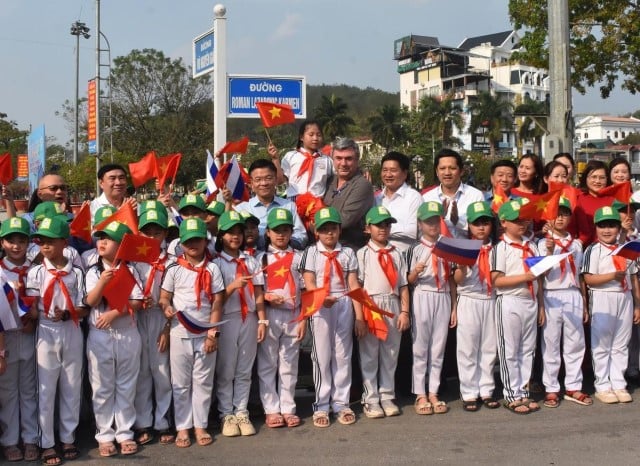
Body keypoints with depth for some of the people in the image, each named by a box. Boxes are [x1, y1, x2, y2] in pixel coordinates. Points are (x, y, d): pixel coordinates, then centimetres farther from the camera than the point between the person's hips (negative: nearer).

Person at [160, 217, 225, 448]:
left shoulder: (212, 269, 1)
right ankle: (182, 427, 17)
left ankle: (200, 426, 19)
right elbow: (164, 297, 3)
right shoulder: (174, 269, 0)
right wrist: (167, 308, -21)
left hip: (205, 334, 0)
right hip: (180, 334, 0)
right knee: (180, 383, 8)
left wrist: (213, 333, -7)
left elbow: (217, 303, -2)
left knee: (203, 382, 8)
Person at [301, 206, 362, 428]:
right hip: (319, 307, -2)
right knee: (322, 356, 2)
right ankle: (321, 406, 10)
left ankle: (341, 403, 15)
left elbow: (353, 284, 5)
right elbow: (309, 283, -6)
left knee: (343, 355, 6)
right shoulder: (311, 253, 3)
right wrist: (323, 298, -25)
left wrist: (359, 313, -5)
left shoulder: (347, 253, 10)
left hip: (343, 305, 2)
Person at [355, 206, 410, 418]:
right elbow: (357, 287, -6)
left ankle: (387, 397, 20)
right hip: (370, 306, -3)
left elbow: (403, 285, 9)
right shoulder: (363, 254, 0)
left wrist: (404, 312, 0)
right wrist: (359, 317, -13)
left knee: (390, 354, 10)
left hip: (392, 307, 4)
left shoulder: (396, 254, 11)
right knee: (369, 355, 3)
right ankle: (370, 400, 11)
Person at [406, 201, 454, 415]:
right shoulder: (416, 249, -1)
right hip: (422, 299, -3)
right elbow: (409, 280, 0)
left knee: (438, 348, 7)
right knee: (420, 348, 2)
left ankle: (433, 393, 15)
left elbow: (451, 280, 12)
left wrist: (454, 307, 9)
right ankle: (420, 395, 9)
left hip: (443, 299, 3)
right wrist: (416, 272, -22)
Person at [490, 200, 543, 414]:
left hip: (530, 302, 6)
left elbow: (538, 278, 16)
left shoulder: (532, 246, 12)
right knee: (509, 352, 1)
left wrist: (541, 305, 13)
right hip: (509, 303, -6)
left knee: (528, 350, 11)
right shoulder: (500, 248, -7)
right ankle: (512, 396, 10)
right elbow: (496, 281, -15)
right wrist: (525, 277, -21)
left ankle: (523, 392, 21)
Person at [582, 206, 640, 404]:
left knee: (621, 345, 9)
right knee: (601, 345, 2)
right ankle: (602, 387, 9)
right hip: (602, 300, -5)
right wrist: (613, 276, -23)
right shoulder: (593, 250, -5)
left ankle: (619, 384, 16)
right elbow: (588, 279, -12)